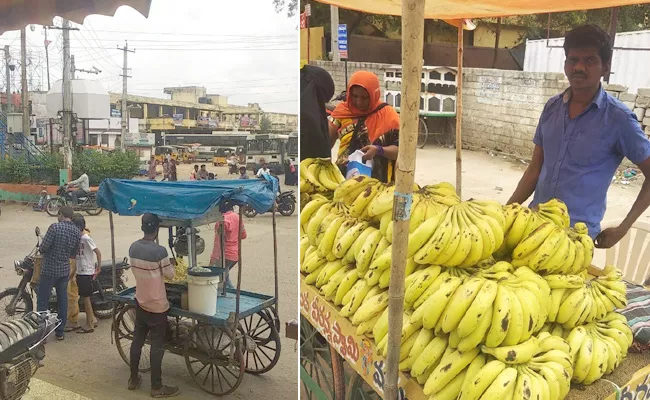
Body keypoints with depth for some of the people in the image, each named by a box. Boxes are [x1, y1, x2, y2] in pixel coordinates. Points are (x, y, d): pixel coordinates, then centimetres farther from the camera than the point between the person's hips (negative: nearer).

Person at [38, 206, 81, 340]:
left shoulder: (55, 227, -16)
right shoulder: (77, 232, 1)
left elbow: (43, 247, -17)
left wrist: (41, 250, 5)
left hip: (49, 269, -5)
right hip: (65, 270, 5)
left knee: (42, 301, 4)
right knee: (62, 300, 14)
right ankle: (60, 332, 20)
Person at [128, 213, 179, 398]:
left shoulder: (133, 247, -3)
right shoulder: (159, 251, -24)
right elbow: (170, 274, -13)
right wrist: (170, 264, 5)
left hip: (140, 301, 7)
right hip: (157, 305, -6)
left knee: (137, 340, 18)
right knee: (157, 345, 3)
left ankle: (133, 379, 30)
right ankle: (157, 387, 11)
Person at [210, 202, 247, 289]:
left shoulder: (223, 220, -19)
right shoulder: (237, 217, 5)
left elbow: (219, 241, -21)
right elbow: (243, 235, 15)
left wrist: (214, 258, -18)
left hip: (225, 255, -8)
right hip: (236, 254, 9)